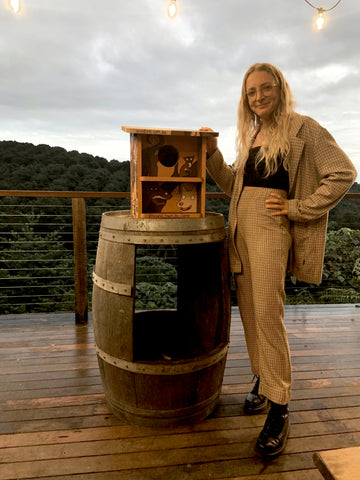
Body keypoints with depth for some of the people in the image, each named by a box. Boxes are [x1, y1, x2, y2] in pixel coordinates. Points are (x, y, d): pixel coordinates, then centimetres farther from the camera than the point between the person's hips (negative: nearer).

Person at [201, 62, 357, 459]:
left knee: (267, 314, -10)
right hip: (240, 224, 7)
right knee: (248, 310, 10)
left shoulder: (302, 128, -2)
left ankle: (279, 409, 4)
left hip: (271, 227, -7)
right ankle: (262, 381, 28)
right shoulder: (250, 134, 18)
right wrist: (212, 154, 7)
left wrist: (298, 208, -10)